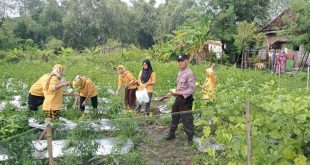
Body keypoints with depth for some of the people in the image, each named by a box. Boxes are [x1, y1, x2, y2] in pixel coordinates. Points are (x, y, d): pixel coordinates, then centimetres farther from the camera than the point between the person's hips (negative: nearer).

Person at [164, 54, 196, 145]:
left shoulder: (189, 73, -16)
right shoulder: (179, 72, 10)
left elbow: (192, 89, -21)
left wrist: (180, 93, -26)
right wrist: (172, 93, 10)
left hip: (186, 99, -8)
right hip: (178, 98, 8)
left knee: (187, 119, 1)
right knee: (174, 116, 19)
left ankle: (190, 138, 16)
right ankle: (171, 133, 35)